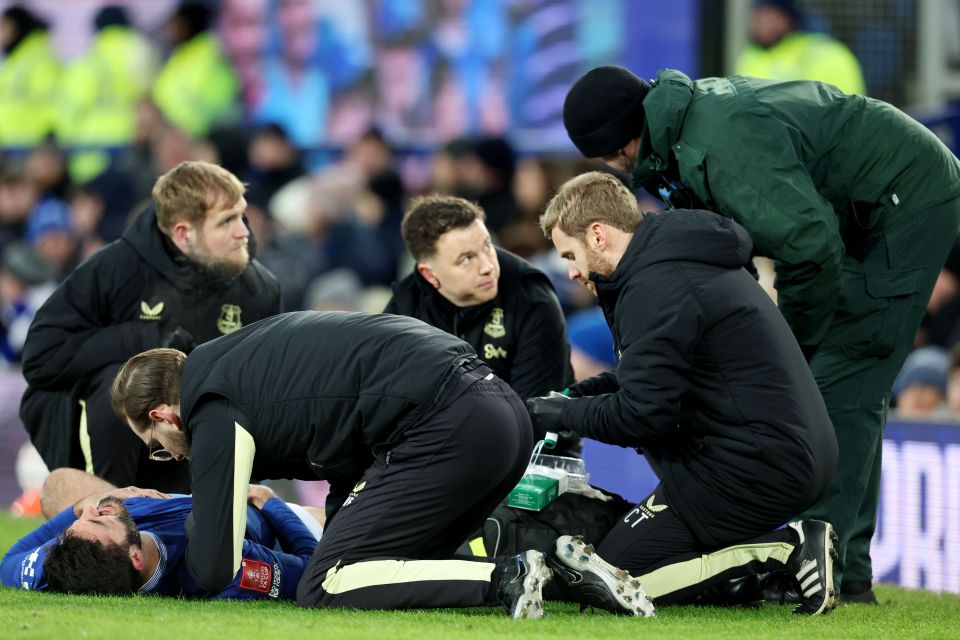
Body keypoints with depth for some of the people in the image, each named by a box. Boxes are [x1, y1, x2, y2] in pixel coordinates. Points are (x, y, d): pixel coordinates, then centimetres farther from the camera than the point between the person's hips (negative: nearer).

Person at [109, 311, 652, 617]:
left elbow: (214, 572, -1)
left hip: (445, 427, -9)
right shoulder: (239, 355, 27)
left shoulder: (215, 412, 0)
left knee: (323, 593, -6)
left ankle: (505, 580, -19)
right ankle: (557, 563, 2)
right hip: (501, 407, 9)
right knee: (394, 570, 19)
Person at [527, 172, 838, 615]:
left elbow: (643, 412, -20)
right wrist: (581, 394, 15)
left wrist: (565, 414, -3)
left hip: (754, 469, -10)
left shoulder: (655, 287, -16)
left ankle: (781, 552, -12)